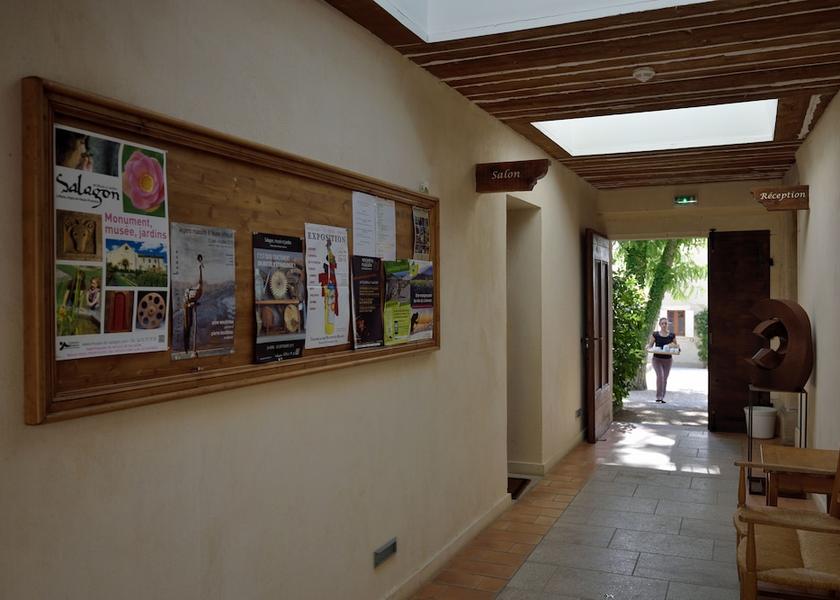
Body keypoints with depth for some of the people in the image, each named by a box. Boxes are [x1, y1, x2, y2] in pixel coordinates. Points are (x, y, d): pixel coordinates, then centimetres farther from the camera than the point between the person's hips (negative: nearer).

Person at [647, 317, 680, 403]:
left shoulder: (672, 335, 4)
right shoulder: (655, 334, 0)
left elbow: (677, 346, 10)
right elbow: (650, 345, 4)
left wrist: (674, 345, -13)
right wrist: (648, 347, -18)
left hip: (668, 359, 3)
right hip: (657, 359, -2)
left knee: (665, 378, 8)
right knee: (660, 375, -19)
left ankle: (662, 397, 20)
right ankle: (658, 396, -15)